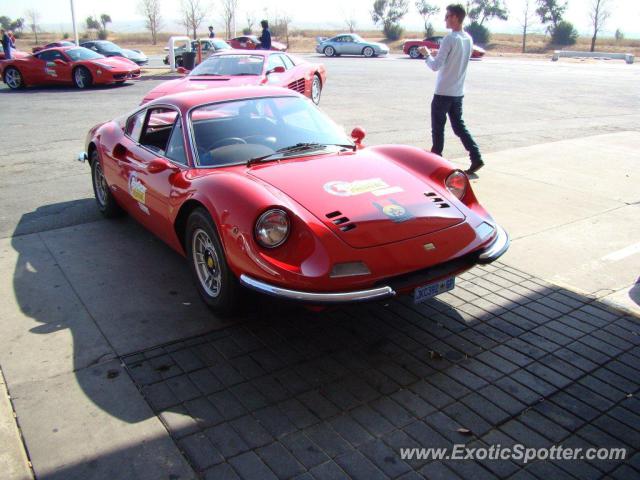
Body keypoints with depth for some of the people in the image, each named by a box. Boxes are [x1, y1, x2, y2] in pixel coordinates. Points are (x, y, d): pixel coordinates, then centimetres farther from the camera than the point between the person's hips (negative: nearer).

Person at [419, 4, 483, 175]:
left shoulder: (450, 39, -17)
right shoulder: (468, 39, 9)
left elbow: (435, 66, -18)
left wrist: (426, 54, 0)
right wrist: (436, 54, 18)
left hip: (443, 92, -7)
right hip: (458, 92, 8)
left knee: (438, 128, 5)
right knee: (459, 126, 13)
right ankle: (476, 158, 3)